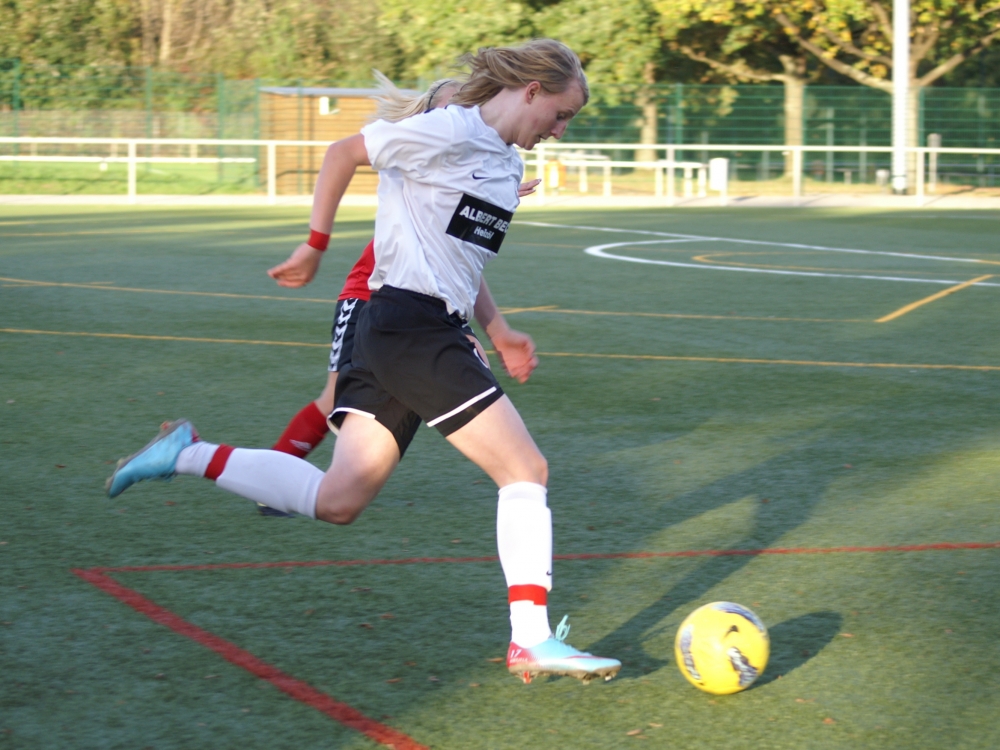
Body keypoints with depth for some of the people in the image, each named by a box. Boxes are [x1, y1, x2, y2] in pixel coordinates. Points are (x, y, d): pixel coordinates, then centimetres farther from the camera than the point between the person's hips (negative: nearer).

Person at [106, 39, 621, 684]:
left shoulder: (507, 162, 17)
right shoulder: (451, 132, -11)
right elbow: (344, 152, -4)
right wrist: (315, 246, -1)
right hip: (415, 330, -9)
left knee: (337, 502, 6)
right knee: (526, 469, -8)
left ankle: (189, 455, 11)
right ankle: (532, 643, -5)